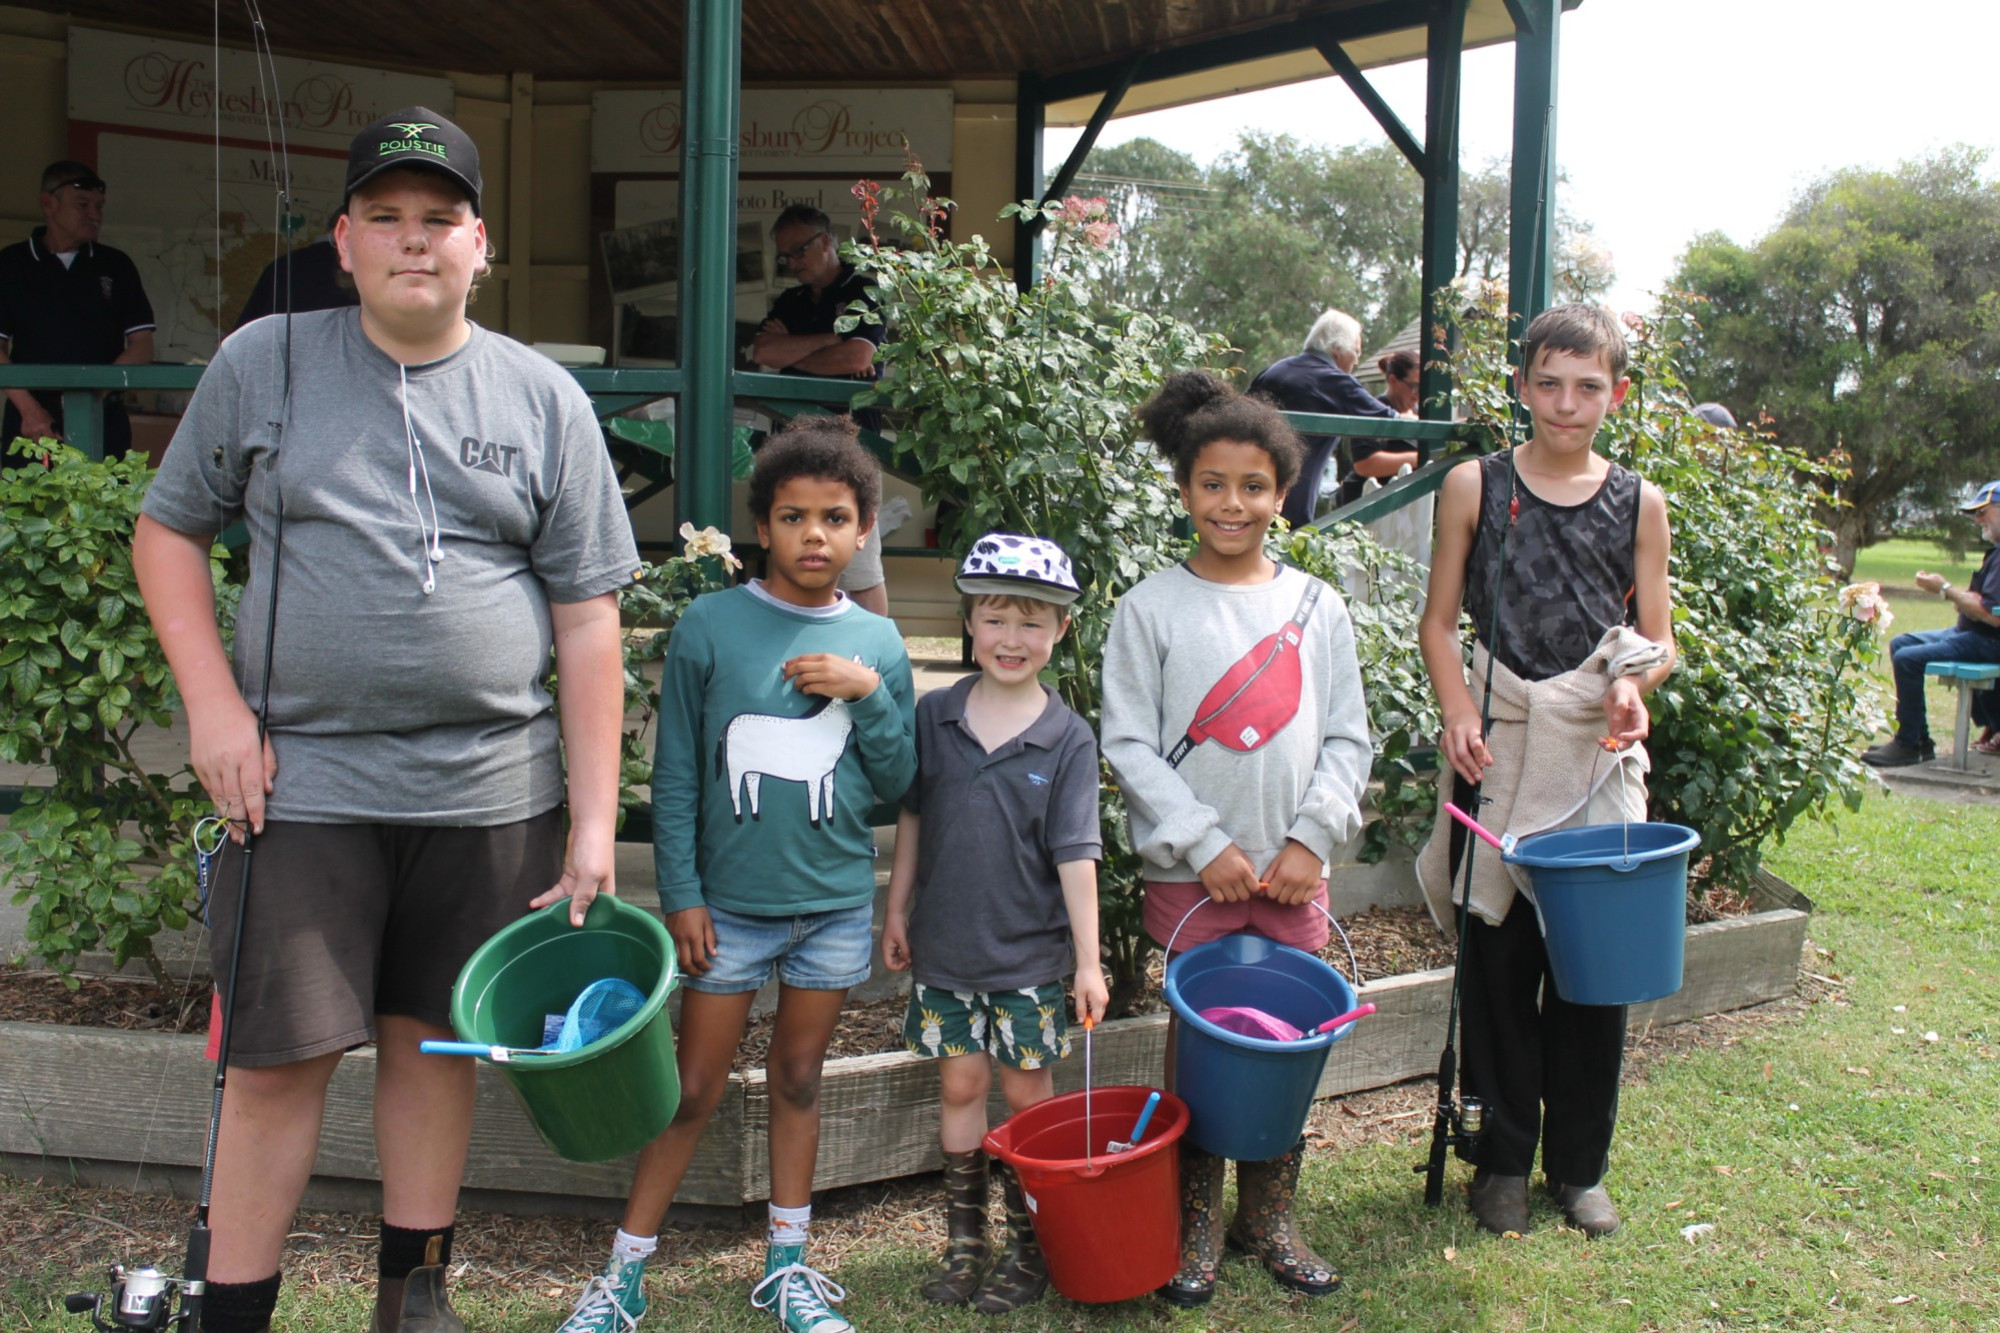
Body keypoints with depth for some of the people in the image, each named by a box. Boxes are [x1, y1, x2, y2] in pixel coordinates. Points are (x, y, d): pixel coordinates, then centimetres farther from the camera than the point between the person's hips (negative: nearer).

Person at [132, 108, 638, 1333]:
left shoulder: (545, 399, 4)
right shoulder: (263, 364, 4)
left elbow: (588, 621, 1)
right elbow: (168, 530, 11)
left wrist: (593, 822, -3)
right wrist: (214, 703, -4)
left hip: (489, 790, 1)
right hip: (302, 782, -1)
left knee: (437, 1041, 12)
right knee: (282, 1053, 1)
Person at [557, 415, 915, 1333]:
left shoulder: (877, 644, 2)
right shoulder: (710, 627, -6)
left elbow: (897, 783, 3)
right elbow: (675, 774, -2)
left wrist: (869, 695, -12)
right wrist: (680, 894, -5)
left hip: (836, 903, 2)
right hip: (730, 903, -2)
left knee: (799, 1081, 15)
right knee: (693, 1089, 5)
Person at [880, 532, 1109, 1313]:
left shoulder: (1067, 739, -9)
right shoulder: (935, 716, -2)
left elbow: (1075, 857, -9)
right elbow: (911, 818, 7)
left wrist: (1088, 962, -10)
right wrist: (897, 911, 9)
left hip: (1029, 953, -2)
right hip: (944, 944, 2)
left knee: (1028, 1092, 8)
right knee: (960, 1084, 12)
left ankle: (1030, 1248, 23)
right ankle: (963, 1240, 25)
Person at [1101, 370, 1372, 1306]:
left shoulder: (1316, 608, 5)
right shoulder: (1151, 609, -3)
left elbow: (1347, 739, 6)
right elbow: (1129, 746, -6)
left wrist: (1310, 839, -6)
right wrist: (1206, 845, -12)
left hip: (1293, 872, 3)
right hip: (1192, 874, -2)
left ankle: (1269, 1219, 27)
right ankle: (1196, 1226, 22)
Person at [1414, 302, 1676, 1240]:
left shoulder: (1639, 504, 6)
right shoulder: (1475, 486, 3)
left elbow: (1657, 642, 9)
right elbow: (1440, 620, 5)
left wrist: (1632, 684, -14)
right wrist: (1459, 712, -12)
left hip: (1599, 759, 1)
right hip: (1498, 758, -1)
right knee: (1497, 961, 5)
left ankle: (1579, 1164, 23)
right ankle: (1503, 1157, 22)